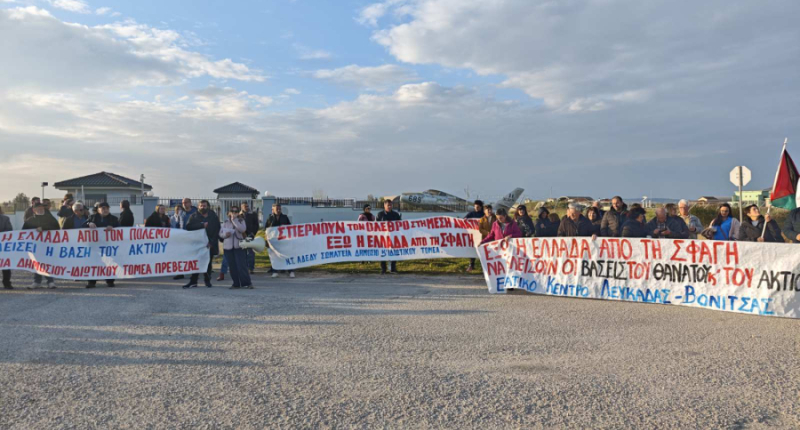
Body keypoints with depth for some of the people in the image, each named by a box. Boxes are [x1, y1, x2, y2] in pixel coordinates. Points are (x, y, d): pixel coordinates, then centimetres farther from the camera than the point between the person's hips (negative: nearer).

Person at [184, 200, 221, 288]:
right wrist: (202, 225, -18)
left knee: (208, 263, 7)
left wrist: (211, 243, -8)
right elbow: (188, 226, -10)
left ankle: (207, 280, 20)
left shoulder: (214, 217, 6)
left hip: (209, 245, 1)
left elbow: (217, 231, 3)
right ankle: (193, 282, 3)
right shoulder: (194, 216, 6)